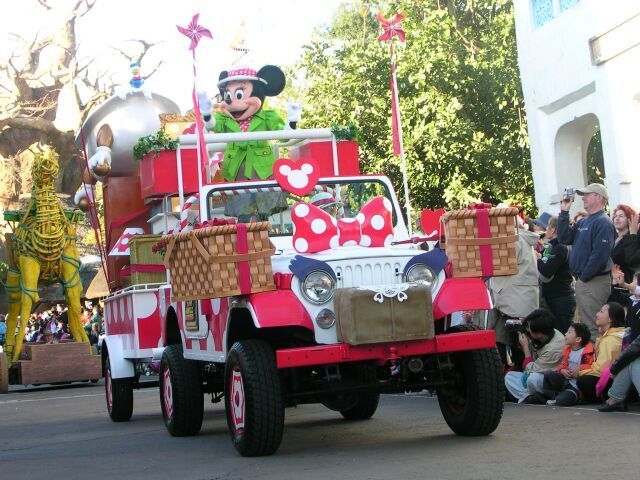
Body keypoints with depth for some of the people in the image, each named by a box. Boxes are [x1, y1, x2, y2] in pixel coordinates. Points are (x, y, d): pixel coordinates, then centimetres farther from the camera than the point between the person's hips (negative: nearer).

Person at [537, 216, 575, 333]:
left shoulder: (561, 248, -16)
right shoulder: (550, 247, 12)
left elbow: (546, 272, -24)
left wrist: (538, 258, -8)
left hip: (563, 298, -9)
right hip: (550, 296, 9)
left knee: (563, 332, -6)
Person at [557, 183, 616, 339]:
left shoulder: (603, 223, -14)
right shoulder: (583, 223, 17)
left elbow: (600, 255, -22)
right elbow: (564, 238, 10)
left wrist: (584, 278, -17)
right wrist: (564, 213, 4)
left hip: (593, 283, -10)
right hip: (582, 281, 10)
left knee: (592, 327, -10)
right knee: (585, 325, 16)